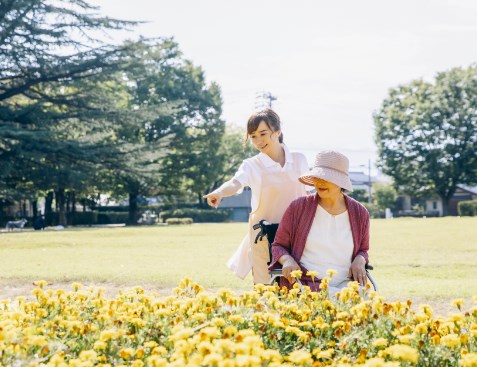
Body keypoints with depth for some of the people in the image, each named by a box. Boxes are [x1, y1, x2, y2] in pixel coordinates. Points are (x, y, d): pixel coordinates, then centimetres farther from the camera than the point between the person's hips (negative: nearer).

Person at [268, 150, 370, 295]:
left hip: (346, 283, 3)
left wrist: (359, 261, 1)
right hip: (305, 283, -3)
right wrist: (287, 260, -11)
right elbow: (278, 245, 12)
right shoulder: (298, 207, 4)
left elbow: (362, 250, 25)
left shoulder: (360, 213, 10)